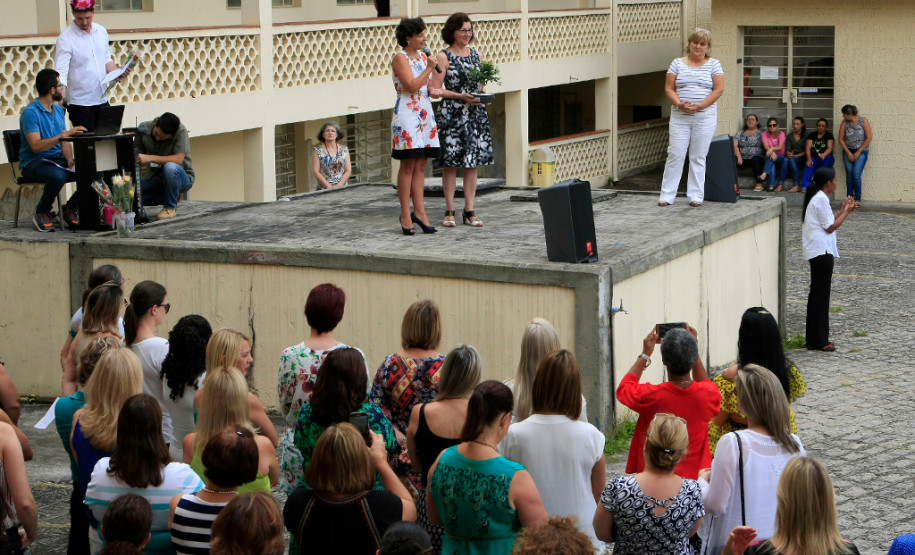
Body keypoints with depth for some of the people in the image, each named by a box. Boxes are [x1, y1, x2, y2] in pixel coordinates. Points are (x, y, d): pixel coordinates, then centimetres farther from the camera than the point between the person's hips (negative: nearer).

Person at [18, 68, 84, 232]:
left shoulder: (58, 110, 14)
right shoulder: (30, 112, -13)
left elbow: (64, 142, 13)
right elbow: (36, 146, -23)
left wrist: (70, 161, -8)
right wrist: (64, 134, -32)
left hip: (57, 160, 7)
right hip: (33, 163, -7)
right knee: (58, 175, -39)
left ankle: (71, 208, 2)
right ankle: (42, 213, -14)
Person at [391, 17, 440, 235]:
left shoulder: (422, 56, 16)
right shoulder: (400, 58, -7)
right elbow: (412, 86, -16)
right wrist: (429, 68, -13)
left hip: (425, 114, 7)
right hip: (407, 114, -7)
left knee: (420, 166, 6)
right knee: (408, 165, -5)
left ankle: (419, 212, 8)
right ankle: (406, 215, -2)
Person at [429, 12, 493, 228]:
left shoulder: (477, 55, 13)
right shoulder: (443, 57, -2)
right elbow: (435, 89, -6)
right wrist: (461, 96, -15)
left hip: (476, 114, 5)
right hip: (451, 115, -5)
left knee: (473, 162, 3)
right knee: (450, 163, -3)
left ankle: (469, 211, 7)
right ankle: (450, 211, 4)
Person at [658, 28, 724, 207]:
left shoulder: (713, 65, 5)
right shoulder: (677, 63, 9)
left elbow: (719, 90, -3)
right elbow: (669, 88, 5)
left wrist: (699, 106, -13)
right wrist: (680, 104, -13)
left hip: (705, 117, -1)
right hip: (679, 117, 1)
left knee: (698, 157, 2)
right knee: (675, 154, -3)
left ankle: (696, 196, 9)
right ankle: (667, 195, 2)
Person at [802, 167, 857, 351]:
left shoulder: (816, 197, 16)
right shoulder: (821, 200, -15)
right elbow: (830, 227, -14)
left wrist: (843, 210, 14)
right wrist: (846, 212, -5)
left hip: (817, 251, 11)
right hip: (822, 251, -11)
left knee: (817, 294, 14)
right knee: (821, 294, -6)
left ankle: (815, 339, 20)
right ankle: (819, 341, -3)